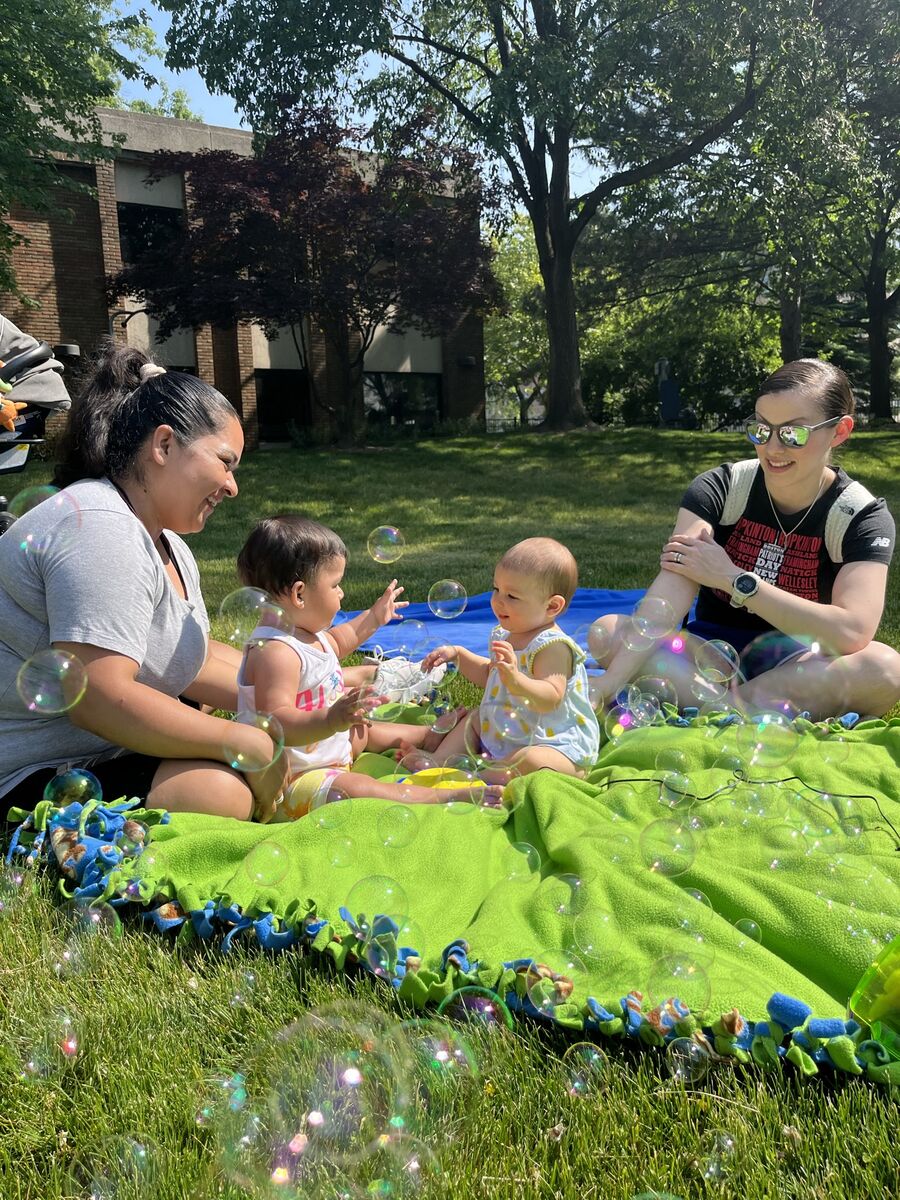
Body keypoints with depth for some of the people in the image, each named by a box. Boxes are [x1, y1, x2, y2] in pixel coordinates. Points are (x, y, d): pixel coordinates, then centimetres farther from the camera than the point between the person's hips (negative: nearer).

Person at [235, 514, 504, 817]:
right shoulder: (274, 652, -29)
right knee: (351, 790, -32)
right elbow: (277, 724, -39)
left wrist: (372, 619, 35)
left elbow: (334, 644, 30)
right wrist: (333, 720, -52)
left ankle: (433, 735, 48)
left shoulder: (303, 632, 5)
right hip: (290, 780, -11)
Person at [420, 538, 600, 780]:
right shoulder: (506, 636, 6)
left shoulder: (553, 646, -23)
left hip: (553, 745, -10)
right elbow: (488, 674, 27)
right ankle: (436, 761, 5)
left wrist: (516, 681, -53)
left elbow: (550, 698, -37)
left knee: (532, 761, -39)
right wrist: (458, 654, 17)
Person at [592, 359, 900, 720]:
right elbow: (668, 595, -23)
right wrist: (611, 684, -38)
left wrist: (733, 578, -22)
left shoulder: (862, 516, -9)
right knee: (608, 631, -23)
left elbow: (852, 633, -25)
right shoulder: (720, 488, -8)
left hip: (797, 670, -1)